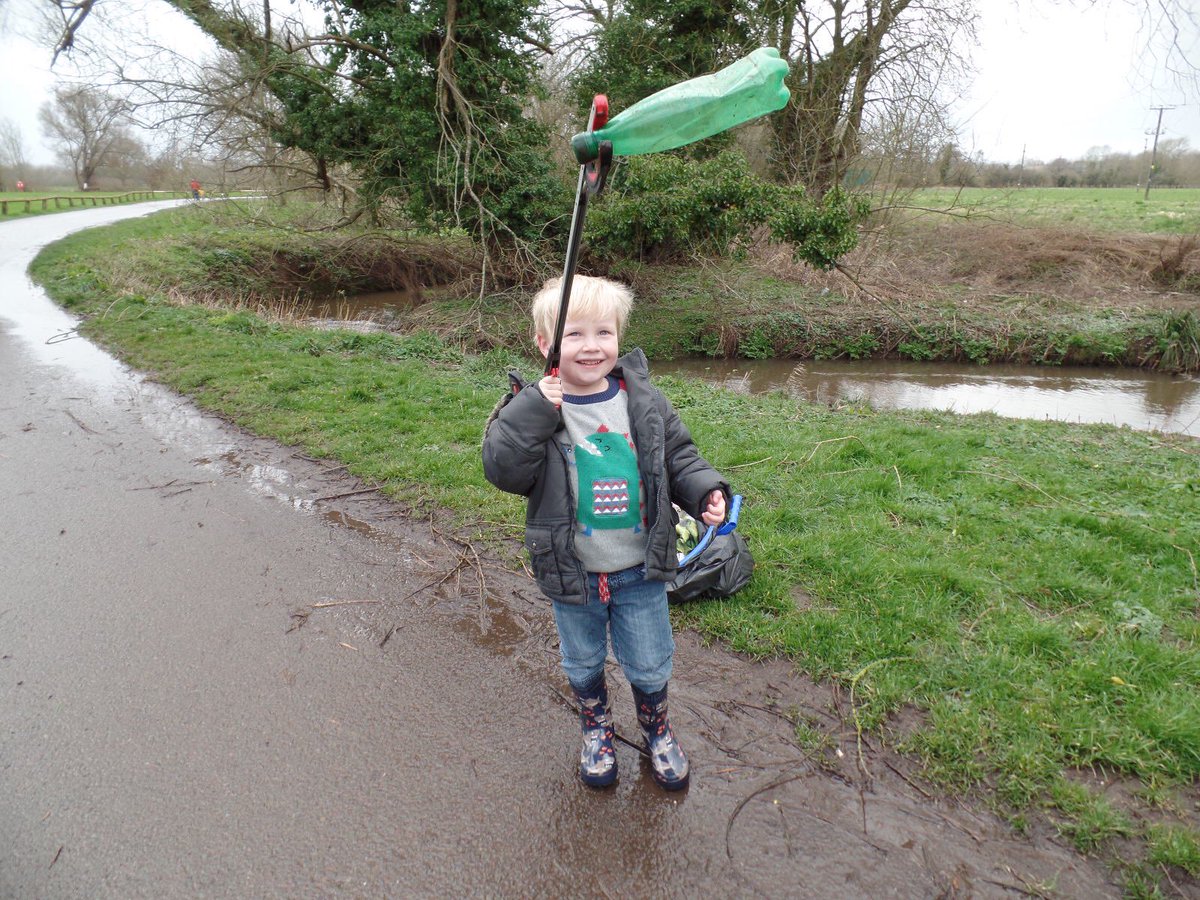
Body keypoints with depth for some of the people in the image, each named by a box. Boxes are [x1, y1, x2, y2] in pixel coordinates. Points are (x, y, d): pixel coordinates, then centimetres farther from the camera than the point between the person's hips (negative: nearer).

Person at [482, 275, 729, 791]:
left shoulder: (644, 401, -6)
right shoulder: (530, 408, -13)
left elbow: (679, 457, 3)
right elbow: (504, 471, -24)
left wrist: (705, 492, -14)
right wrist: (534, 409, -32)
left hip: (640, 571, 1)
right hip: (573, 574, -1)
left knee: (649, 665, 19)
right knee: (583, 664, 23)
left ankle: (656, 728, 50)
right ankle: (596, 729, 53)